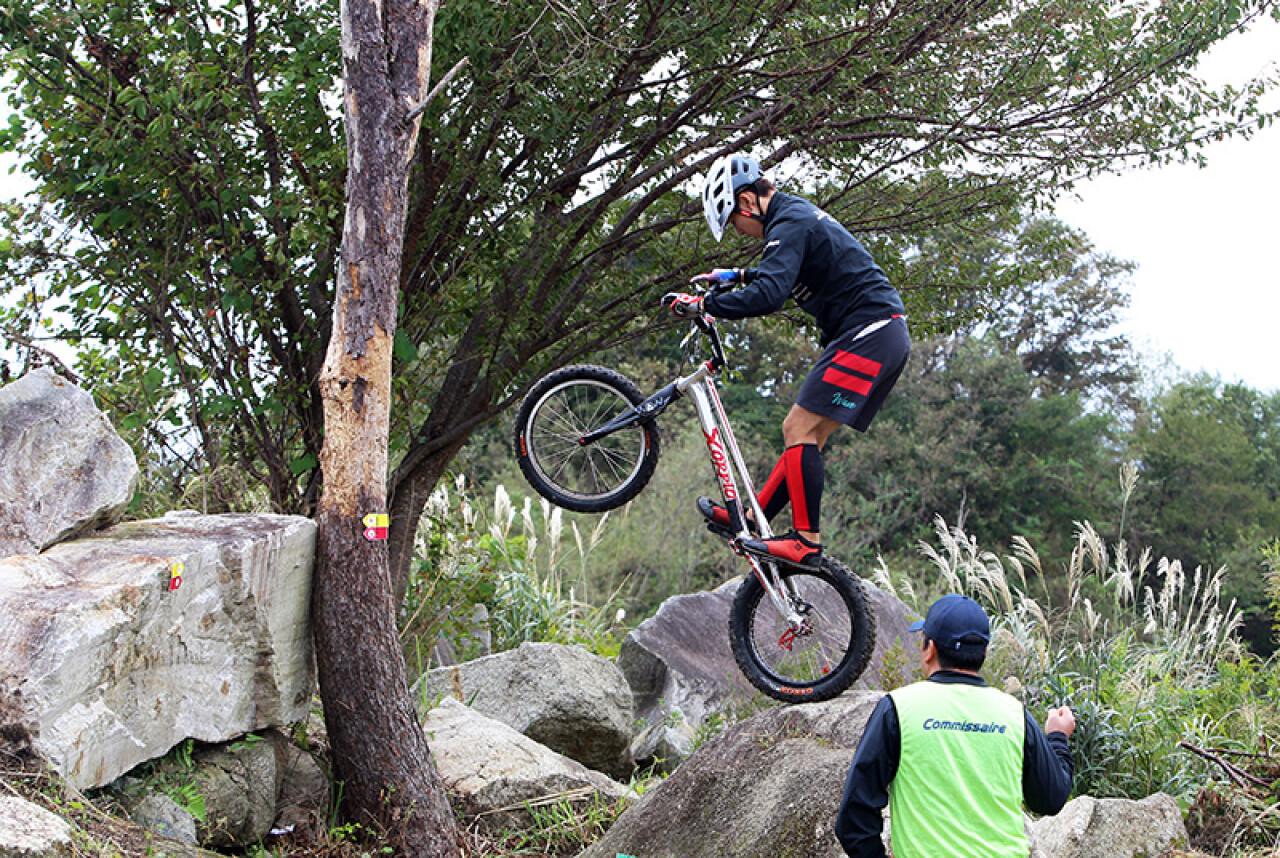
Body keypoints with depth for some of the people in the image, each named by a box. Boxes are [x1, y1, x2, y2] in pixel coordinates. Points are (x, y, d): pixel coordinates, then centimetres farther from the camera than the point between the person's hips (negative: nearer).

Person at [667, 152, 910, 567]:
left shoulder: (788, 226, -15)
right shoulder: (799, 213, 18)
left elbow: (769, 296, -30)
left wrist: (704, 305, -22)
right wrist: (737, 276, 36)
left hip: (867, 337, -10)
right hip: (884, 336, 10)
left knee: (799, 429, -12)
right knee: (808, 434, 12)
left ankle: (806, 540, -15)